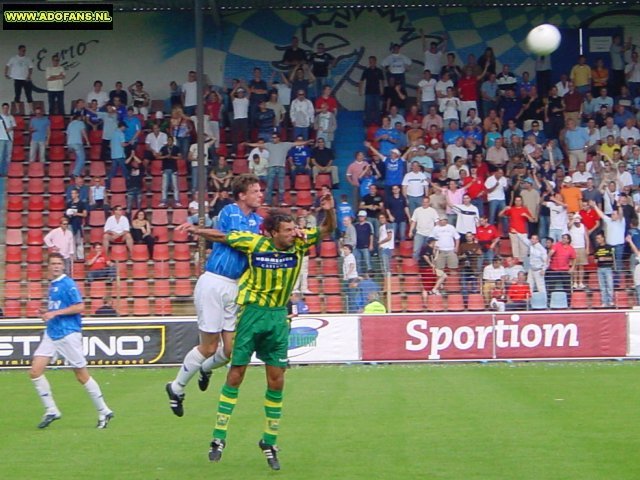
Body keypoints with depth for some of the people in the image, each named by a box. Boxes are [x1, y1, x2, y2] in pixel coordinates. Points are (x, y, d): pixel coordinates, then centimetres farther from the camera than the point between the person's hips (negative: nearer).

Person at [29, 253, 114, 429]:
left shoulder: (68, 284, -10)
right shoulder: (52, 285, 14)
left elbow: (79, 307, -18)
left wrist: (55, 313, -19)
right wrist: (47, 313, 7)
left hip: (68, 334, -8)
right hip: (51, 334, 8)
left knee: (82, 376, -1)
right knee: (35, 371, -5)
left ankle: (104, 412, 12)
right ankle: (51, 411, 5)